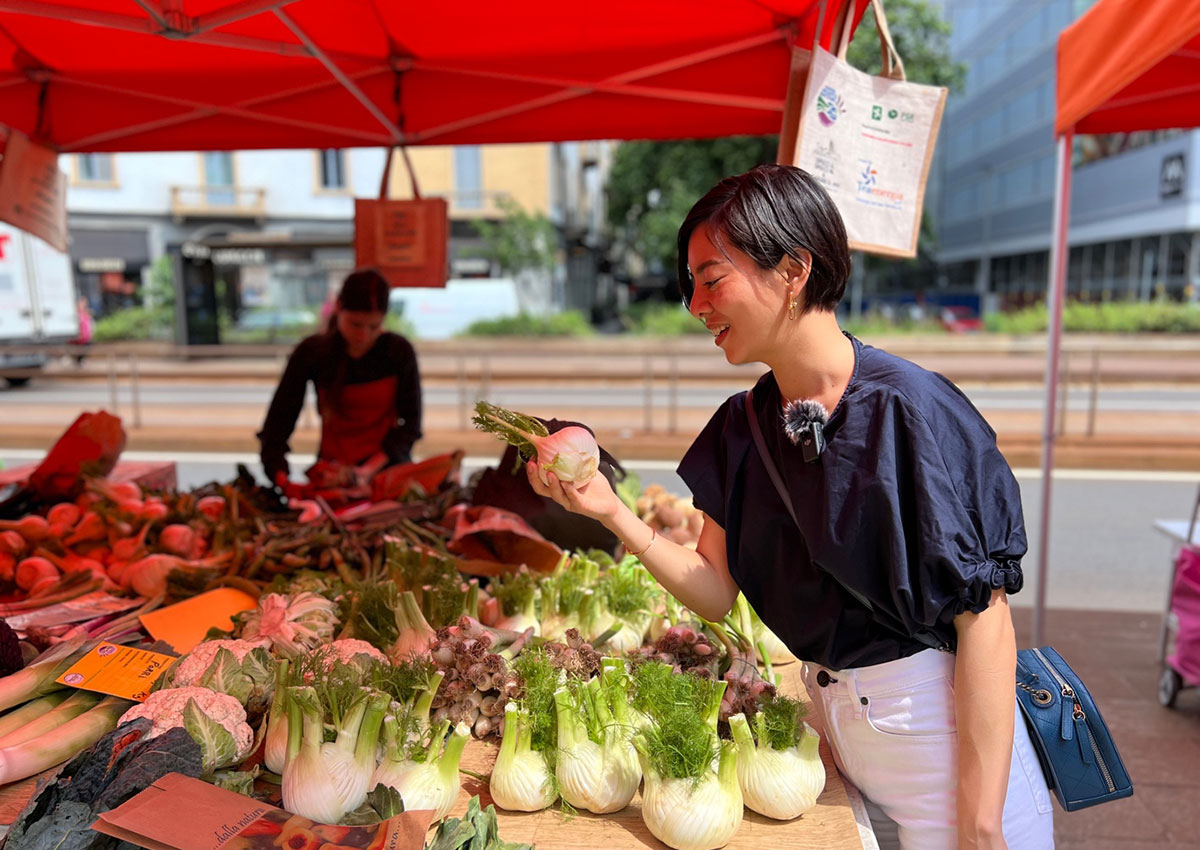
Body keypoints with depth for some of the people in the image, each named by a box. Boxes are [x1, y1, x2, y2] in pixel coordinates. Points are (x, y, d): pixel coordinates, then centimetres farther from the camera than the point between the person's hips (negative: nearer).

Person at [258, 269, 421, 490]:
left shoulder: (399, 351, -4)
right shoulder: (312, 351, -2)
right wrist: (280, 477, -16)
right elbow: (279, 419, -1)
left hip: (388, 467, 0)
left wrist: (369, 470, -14)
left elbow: (410, 424, -3)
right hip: (332, 472, 1)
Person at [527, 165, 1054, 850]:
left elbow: (984, 622, -19)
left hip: (943, 734, -5)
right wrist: (612, 511, -16)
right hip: (831, 718, 6)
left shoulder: (911, 412, -22)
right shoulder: (742, 427, -2)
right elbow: (717, 593, -3)